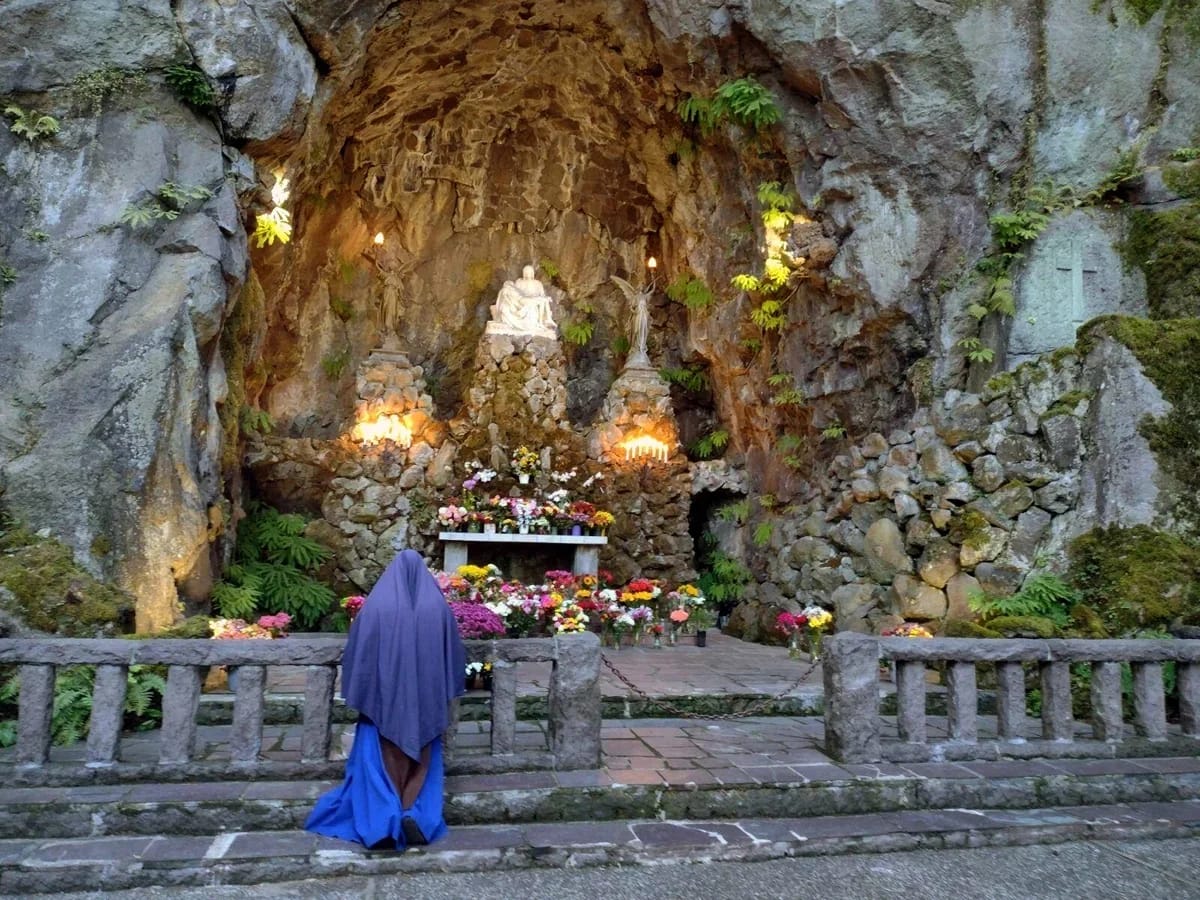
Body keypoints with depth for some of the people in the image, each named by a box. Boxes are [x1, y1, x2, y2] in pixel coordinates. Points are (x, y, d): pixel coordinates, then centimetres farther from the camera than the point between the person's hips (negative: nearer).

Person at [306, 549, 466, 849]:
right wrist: (445, 692, 18)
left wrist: (360, 693, 8)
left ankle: (382, 822, -6)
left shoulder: (376, 605, -6)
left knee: (380, 760, 6)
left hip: (383, 697, -1)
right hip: (426, 698, 2)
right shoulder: (438, 606, -1)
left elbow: (357, 654, -2)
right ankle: (417, 815, -3)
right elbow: (453, 655, 6)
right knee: (421, 760, 12)